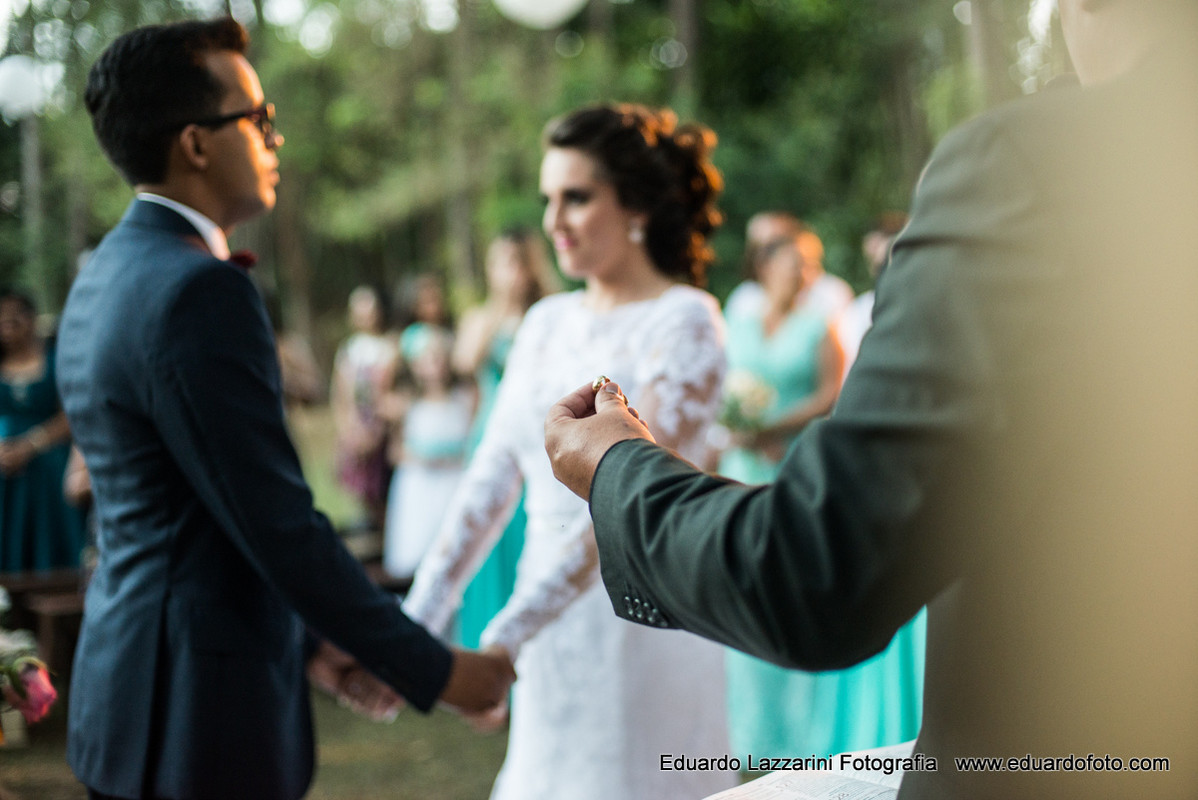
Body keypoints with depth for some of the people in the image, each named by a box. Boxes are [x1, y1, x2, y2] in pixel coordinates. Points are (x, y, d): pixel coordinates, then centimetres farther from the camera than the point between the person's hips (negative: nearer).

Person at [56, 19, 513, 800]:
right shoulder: (200, 292, -20)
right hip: (202, 712, -10)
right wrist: (438, 671, -12)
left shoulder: (105, 277, 11)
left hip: (129, 691, 10)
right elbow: (280, 524, -21)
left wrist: (308, 641, 15)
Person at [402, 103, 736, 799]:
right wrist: (415, 625, -4)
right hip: (552, 631, 6)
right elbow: (492, 478, 4)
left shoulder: (684, 323, -11)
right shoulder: (547, 323, 9)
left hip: (640, 626, -6)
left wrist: (502, 640, -25)